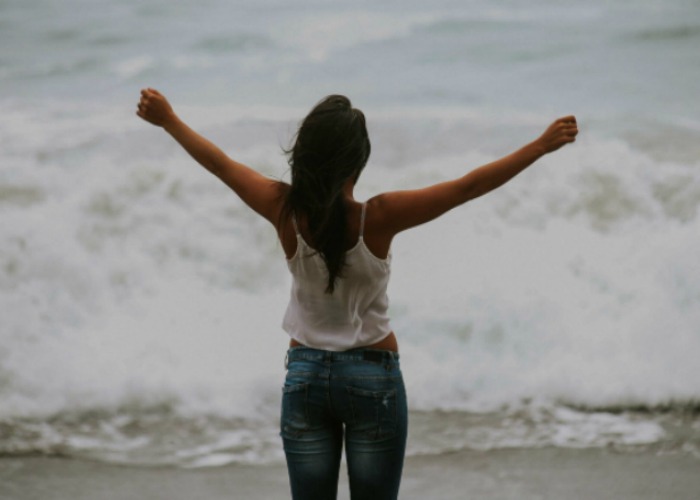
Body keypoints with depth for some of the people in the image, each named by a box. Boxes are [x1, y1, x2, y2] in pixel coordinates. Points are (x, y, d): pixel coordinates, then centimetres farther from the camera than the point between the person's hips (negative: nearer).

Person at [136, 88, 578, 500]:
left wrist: (167, 120, 16)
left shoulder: (285, 211, -13)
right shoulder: (379, 218, -21)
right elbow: (468, 187, -21)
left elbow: (220, 164, 2)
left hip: (305, 374, 3)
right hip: (373, 376, -3)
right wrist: (542, 146, -17)